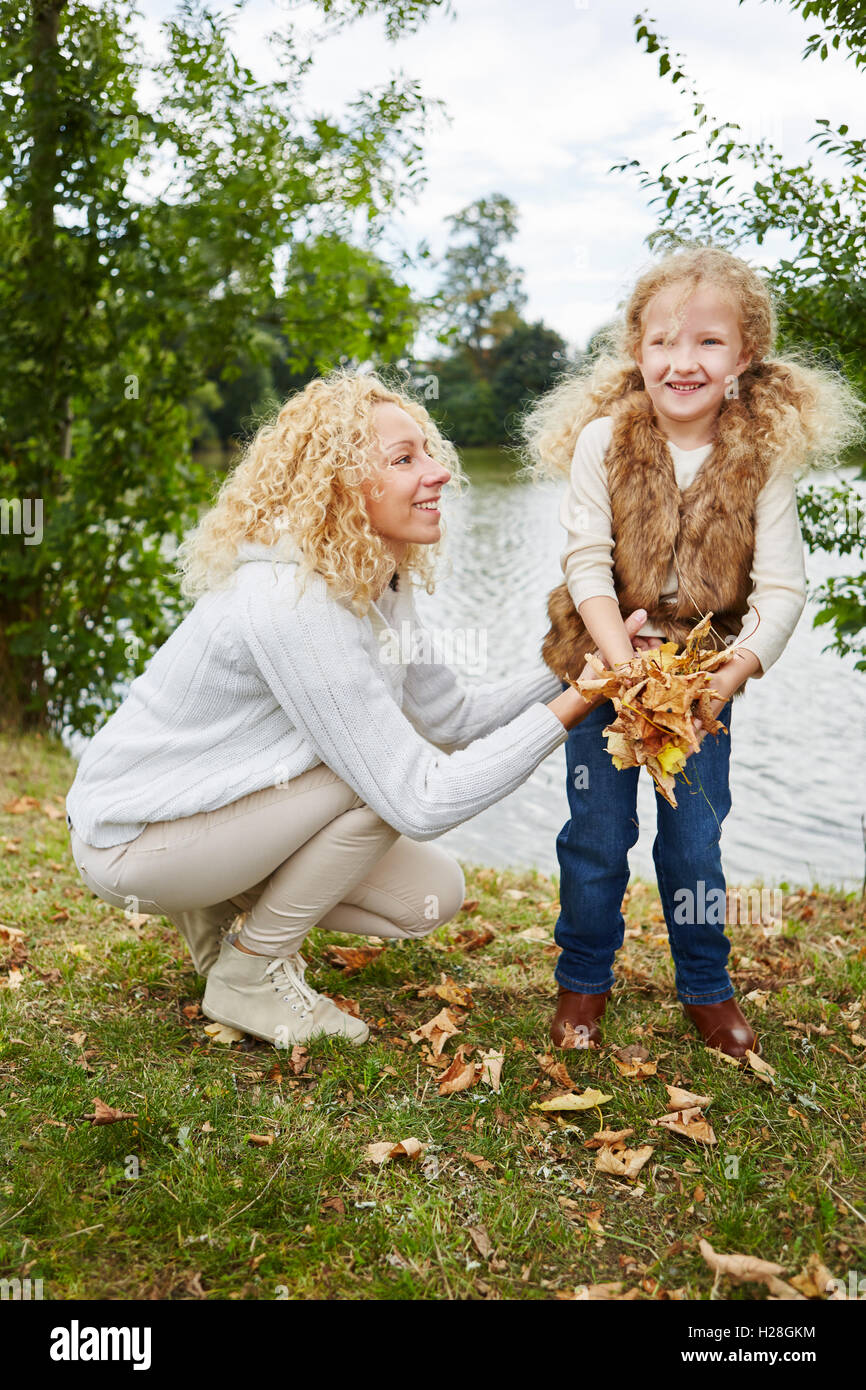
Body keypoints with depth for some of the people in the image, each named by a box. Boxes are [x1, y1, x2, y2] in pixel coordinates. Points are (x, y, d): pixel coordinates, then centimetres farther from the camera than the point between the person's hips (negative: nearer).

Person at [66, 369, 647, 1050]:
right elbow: (422, 803, -33)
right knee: (390, 776, -25)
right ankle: (248, 977, -6)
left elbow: (450, 713, 6)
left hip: (218, 803, 8)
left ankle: (226, 899, 15)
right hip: (130, 840, -8)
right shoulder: (292, 604, -32)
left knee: (430, 896, 2)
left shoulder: (374, 582, -4)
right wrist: (575, 705, -30)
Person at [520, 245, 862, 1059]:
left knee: (696, 840, 9)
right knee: (597, 836, 7)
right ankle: (583, 982, 29)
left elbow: (782, 589, -11)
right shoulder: (604, 440, -11)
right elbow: (586, 564, -13)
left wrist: (727, 679, -23)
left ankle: (707, 989, 31)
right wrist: (627, 664, -25)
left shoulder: (764, 457, -10)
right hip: (603, 664, 0)